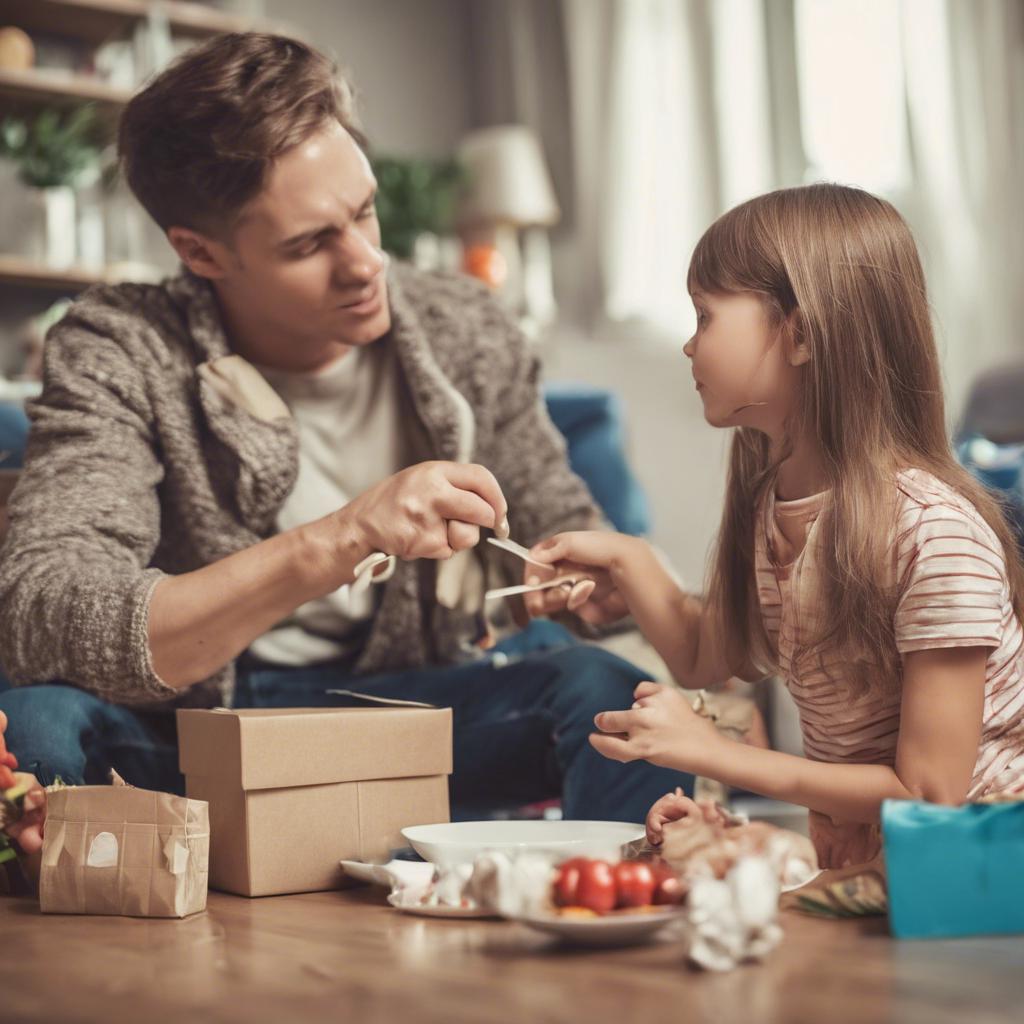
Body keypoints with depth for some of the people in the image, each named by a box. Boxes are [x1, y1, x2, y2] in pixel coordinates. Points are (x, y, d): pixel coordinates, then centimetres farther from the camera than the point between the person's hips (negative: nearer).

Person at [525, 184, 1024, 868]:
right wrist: (626, 563, 1)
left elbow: (928, 794, -20)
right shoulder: (768, 506, -1)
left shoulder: (936, 532, -23)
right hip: (843, 849, 6)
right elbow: (706, 662, 17)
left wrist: (712, 752, -18)